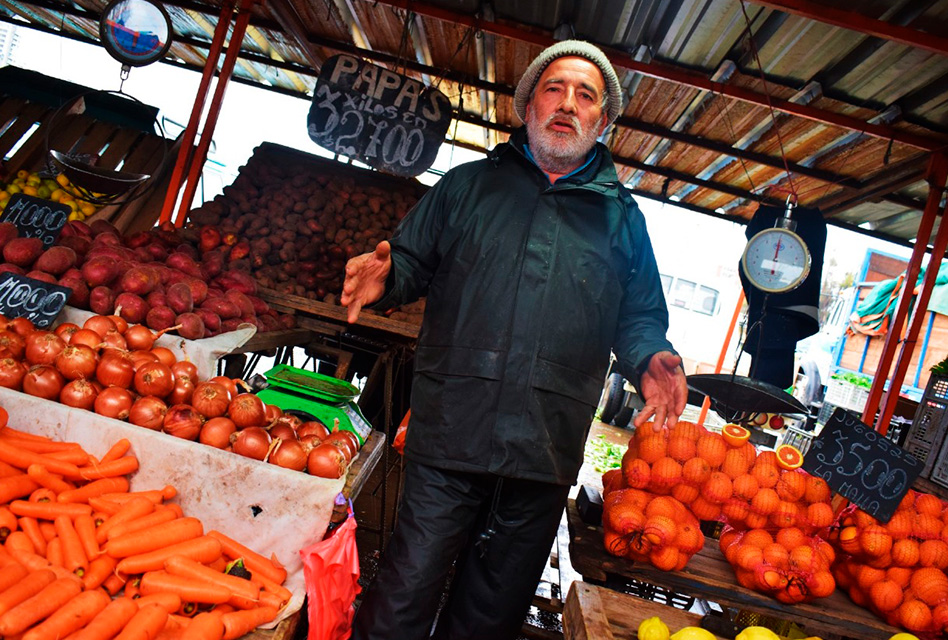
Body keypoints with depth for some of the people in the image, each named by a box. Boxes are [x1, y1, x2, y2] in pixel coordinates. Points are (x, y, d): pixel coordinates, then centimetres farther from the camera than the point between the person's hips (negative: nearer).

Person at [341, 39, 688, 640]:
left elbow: (639, 316, 13)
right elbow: (416, 263, 11)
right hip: (449, 432, -1)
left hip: (546, 454, 2)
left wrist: (650, 360, -8)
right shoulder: (468, 184, 11)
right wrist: (384, 278, -12)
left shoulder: (621, 216, 13)